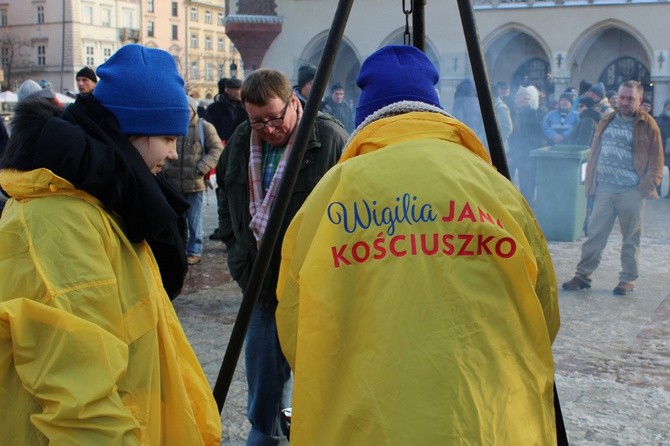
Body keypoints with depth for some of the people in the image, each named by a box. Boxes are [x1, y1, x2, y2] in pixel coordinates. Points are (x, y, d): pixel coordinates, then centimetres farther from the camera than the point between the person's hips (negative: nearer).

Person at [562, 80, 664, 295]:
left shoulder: (647, 125, -1)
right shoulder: (607, 122, 12)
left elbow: (656, 160, -2)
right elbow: (594, 153, 15)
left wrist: (648, 186, -11)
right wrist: (590, 181, 9)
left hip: (631, 192, -4)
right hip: (604, 189, 4)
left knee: (631, 238, 6)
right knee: (595, 234, 5)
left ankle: (627, 279, 15)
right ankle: (583, 274, 11)